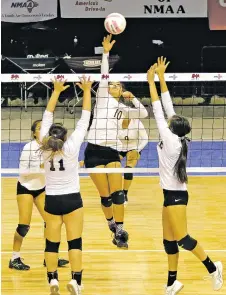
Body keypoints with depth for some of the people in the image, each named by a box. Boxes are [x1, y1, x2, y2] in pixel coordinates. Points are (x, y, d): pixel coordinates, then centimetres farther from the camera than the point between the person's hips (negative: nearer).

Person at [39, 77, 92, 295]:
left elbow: (47, 116, -1)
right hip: (72, 199, -2)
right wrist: (87, 92, -7)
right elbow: (84, 120, -12)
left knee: (52, 243, 7)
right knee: (75, 242, 0)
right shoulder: (72, 146, -15)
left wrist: (56, 91, 3)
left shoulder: (44, 147, -8)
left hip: (51, 200, 2)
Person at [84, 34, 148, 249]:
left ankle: (119, 231, -4)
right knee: (105, 196, 0)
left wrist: (132, 97, 10)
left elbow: (143, 113, 14)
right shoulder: (102, 98, 9)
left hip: (112, 151, 3)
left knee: (117, 193, -9)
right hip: (94, 150, -3)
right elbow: (104, 75, -2)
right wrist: (106, 52, -10)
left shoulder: (122, 109, 18)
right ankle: (113, 227, 20)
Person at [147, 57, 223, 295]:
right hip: (173, 194, 9)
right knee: (169, 241, 9)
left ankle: (212, 268, 3)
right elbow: (168, 108, 7)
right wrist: (161, 79, 7)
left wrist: (151, 81, -11)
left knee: (182, 239, -8)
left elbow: (158, 113, -15)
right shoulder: (176, 139, 3)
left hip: (175, 195, -9)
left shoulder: (171, 140, -16)